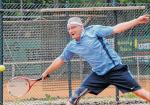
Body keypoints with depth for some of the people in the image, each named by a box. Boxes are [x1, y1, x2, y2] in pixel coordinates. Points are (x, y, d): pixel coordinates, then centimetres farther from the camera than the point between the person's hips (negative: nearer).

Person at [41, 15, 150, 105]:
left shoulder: (93, 30, -9)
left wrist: (137, 21, -18)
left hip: (115, 69, -5)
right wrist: (46, 72, 25)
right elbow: (60, 60, 21)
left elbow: (116, 29, -12)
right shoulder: (72, 46, 6)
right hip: (98, 74, 5)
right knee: (77, 94, 0)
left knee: (137, 90, -12)